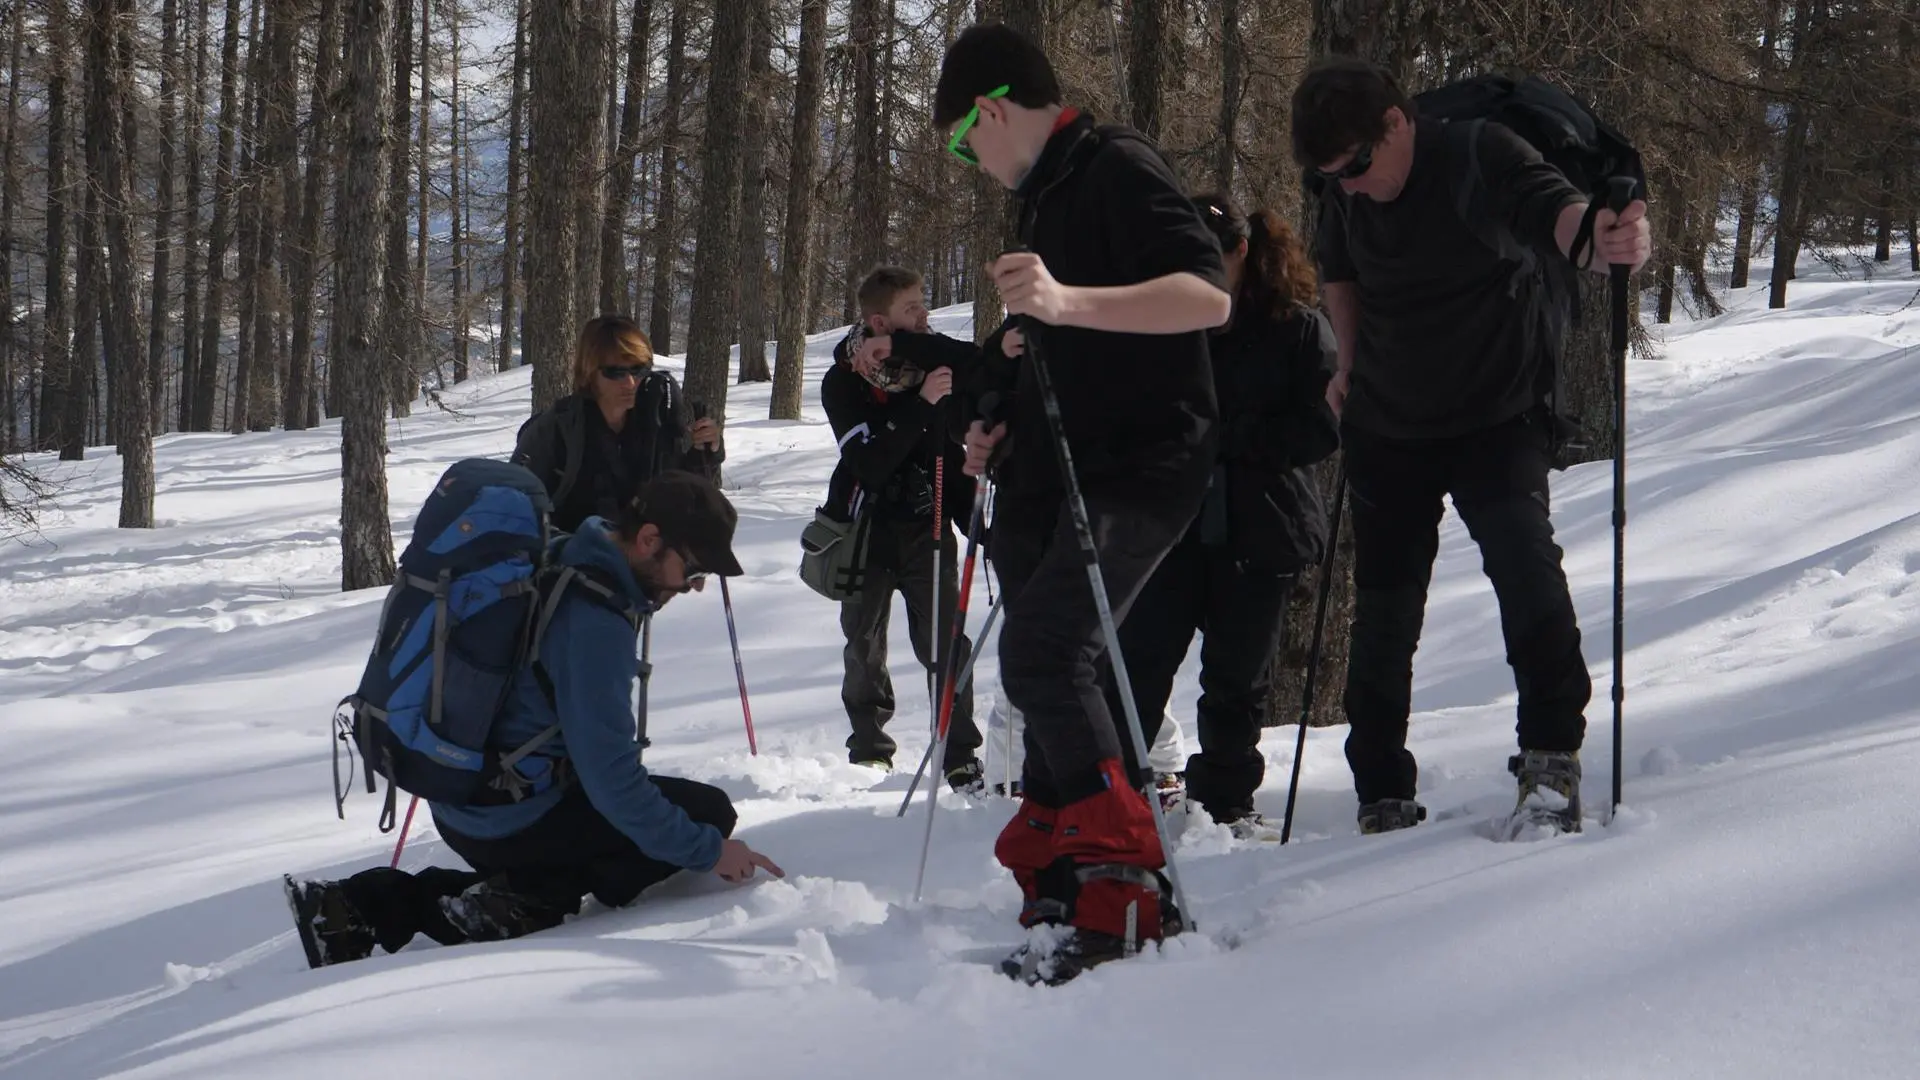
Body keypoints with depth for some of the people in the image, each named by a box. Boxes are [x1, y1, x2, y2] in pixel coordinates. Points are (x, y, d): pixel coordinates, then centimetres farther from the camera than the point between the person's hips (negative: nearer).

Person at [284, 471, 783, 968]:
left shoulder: (556, 563, 6)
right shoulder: (593, 622, -23)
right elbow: (610, 776, -23)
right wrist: (707, 851, -16)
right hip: (515, 822, -9)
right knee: (708, 810, -1)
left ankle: (354, 907, 15)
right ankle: (523, 905, -7)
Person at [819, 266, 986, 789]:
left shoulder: (932, 357, -1)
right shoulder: (843, 381, -8)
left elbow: (977, 363, -24)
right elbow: (870, 462, -20)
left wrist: (900, 347, -27)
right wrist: (922, 403, -28)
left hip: (928, 523, 0)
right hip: (867, 525, 0)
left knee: (943, 642, -9)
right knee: (864, 648, 8)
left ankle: (960, 756, -5)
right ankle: (868, 751, 22)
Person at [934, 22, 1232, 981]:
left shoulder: (1117, 168, -9)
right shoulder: (1047, 199, 22)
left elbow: (1206, 295, -23)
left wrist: (1067, 301, -36)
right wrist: (1003, 428, 18)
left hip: (1138, 471, -10)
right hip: (1055, 480, 10)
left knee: (1043, 657, -24)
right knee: (1046, 672, 5)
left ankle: (1121, 887, -23)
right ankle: (1066, 890, 8)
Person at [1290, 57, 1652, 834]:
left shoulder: (1484, 159, -20)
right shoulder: (1348, 195, -3)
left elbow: (1553, 210, -39)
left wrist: (1599, 239, -61)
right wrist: (1353, 363, 11)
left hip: (1495, 420, -5)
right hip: (1386, 428, 5)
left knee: (1521, 553, -29)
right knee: (1383, 611, 8)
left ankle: (1552, 749, -23)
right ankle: (1383, 796, 20)